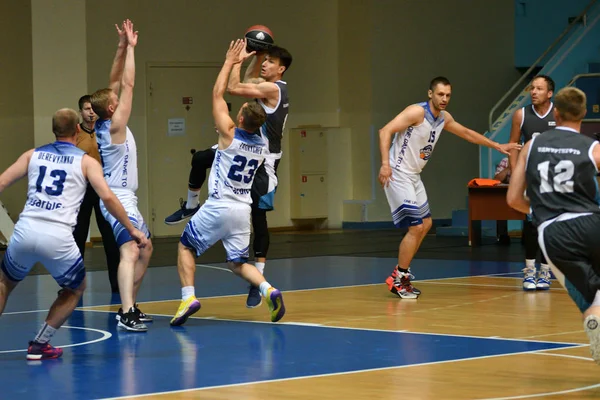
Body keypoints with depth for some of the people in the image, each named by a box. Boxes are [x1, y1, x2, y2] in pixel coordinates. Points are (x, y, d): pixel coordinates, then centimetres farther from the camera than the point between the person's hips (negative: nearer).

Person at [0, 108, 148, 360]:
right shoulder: (86, 161, 10)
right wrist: (131, 229, 5)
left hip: (25, 231, 2)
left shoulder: (33, 155, 18)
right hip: (58, 238, -2)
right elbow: (107, 197, -2)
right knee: (75, 289, 25)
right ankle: (40, 344, 18)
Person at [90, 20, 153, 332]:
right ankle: (126, 315, -40)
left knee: (145, 250, 21)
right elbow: (127, 84, -18)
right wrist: (130, 48, -13)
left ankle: (130, 307, 25)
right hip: (119, 199, -10)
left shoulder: (103, 125, 6)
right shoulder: (115, 126, -16)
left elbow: (116, 83, 12)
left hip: (123, 198, 10)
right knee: (130, 251, -24)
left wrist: (122, 47, 7)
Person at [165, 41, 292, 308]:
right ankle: (190, 207, 25)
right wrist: (256, 55, 16)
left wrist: (238, 59, -13)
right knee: (200, 158, 4)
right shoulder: (268, 86, 9)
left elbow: (233, 88, -26)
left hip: (263, 161, -9)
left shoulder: (273, 89, -19)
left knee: (258, 217, -6)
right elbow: (248, 82, 29)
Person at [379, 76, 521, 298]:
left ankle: (400, 273, 25)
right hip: (397, 175, -10)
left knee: (425, 224, 16)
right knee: (416, 228, -12)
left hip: (413, 176, 10)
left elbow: (466, 133, 26)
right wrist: (385, 163, -37)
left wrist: (497, 146, 29)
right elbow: (385, 131, -26)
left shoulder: (444, 118, 8)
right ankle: (399, 280, 0)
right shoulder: (417, 112, -19)